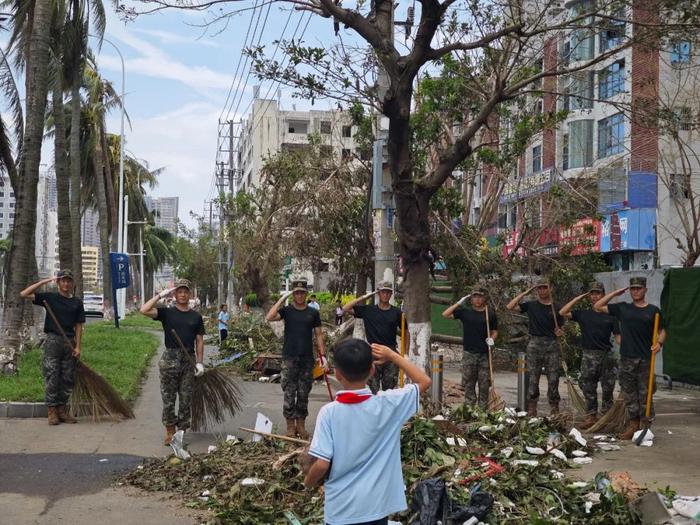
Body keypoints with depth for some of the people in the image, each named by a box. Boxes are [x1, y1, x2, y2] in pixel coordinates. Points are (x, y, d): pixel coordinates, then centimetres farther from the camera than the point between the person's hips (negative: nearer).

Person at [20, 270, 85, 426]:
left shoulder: (77, 303, 10)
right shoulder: (49, 297, 3)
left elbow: (78, 326, 10)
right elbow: (24, 294, -5)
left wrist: (78, 346, 1)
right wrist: (44, 282, -8)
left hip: (69, 342, 3)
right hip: (53, 340, -3)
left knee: (68, 378, 4)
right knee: (52, 376, -5)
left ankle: (62, 409, 13)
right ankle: (52, 411, -1)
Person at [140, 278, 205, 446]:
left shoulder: (196, 316, 8)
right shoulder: (167, 313, 2)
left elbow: (199, 340, 8)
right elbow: (144, 310, -13)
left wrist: (200, 362, 1)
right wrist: (161, 295, -10)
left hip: (188, 359, 2)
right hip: (170, 358, -2)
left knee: (186, 399, 5)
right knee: (168, 398, 2)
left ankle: (181, 431, 14)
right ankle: (170, 431, 11)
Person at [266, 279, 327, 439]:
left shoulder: (313, 312, 7)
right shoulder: (287, 310, 1)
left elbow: (319, 335, 9)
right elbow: (269, 317, -17)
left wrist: (323, 356, 1)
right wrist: (282, 299, -15)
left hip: (307, 359, 2)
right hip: (289, 358, -2)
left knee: (304, 394, 7)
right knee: (289, 393, -1)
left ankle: (301, 425, 17)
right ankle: (290, 427, 6)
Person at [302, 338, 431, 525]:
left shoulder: (329, 412, -16)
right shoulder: (387, 404, -11)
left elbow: (322, 464, -17)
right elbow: (424, 381, 2)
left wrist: (309, 481, 3)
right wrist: (392, 355, 4)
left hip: (340, 510, -2)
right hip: (377, 506, 2)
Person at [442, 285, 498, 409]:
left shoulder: (490, 314, 5)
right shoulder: (465, 312, 5)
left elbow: (495, 331, 11)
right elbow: (445, 314, 0)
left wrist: (492, 339, -10)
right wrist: (459, 303, -3)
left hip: (484, 353, 0)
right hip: (469, 353, 0)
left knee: (484, 384, 4)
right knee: (468, 384, 4)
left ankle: (483, 409, 12)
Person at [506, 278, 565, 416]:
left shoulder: (556, 308, 9)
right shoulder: (531, 305, 6)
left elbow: (560, 329, 17)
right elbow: (510, 307, -4)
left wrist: (560, 332, -7)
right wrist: (524, 293, -4)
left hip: (552, 344, 1)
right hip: (535, 344, -1)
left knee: (553, 379, 0)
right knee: (532, 379, 1)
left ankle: (554, 410, 8)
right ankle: (531, 411, 6)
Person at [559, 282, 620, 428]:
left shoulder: (610, 315, 3)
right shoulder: (583, 314, 8)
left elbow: (617, 335, 0)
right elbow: (563, 313, 0)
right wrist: (578, 298, 1)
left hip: (607, 356, -1)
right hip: (589, 355, 1)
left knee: (607, 388, 5)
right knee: (588, 388, 4)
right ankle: (591, 416, 12)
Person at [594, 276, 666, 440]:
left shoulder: (653, 310, 4)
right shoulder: (622, 308, 8)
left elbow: (661, 331, 6)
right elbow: (598, 307, 9)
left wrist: (659, 343, -14)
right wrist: (615, 293, 5)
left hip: (646, 359, -2)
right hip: (627, 359, 2)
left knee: (645, 394, 1)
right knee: (629, 394, 7)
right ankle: (633, 424, 16)